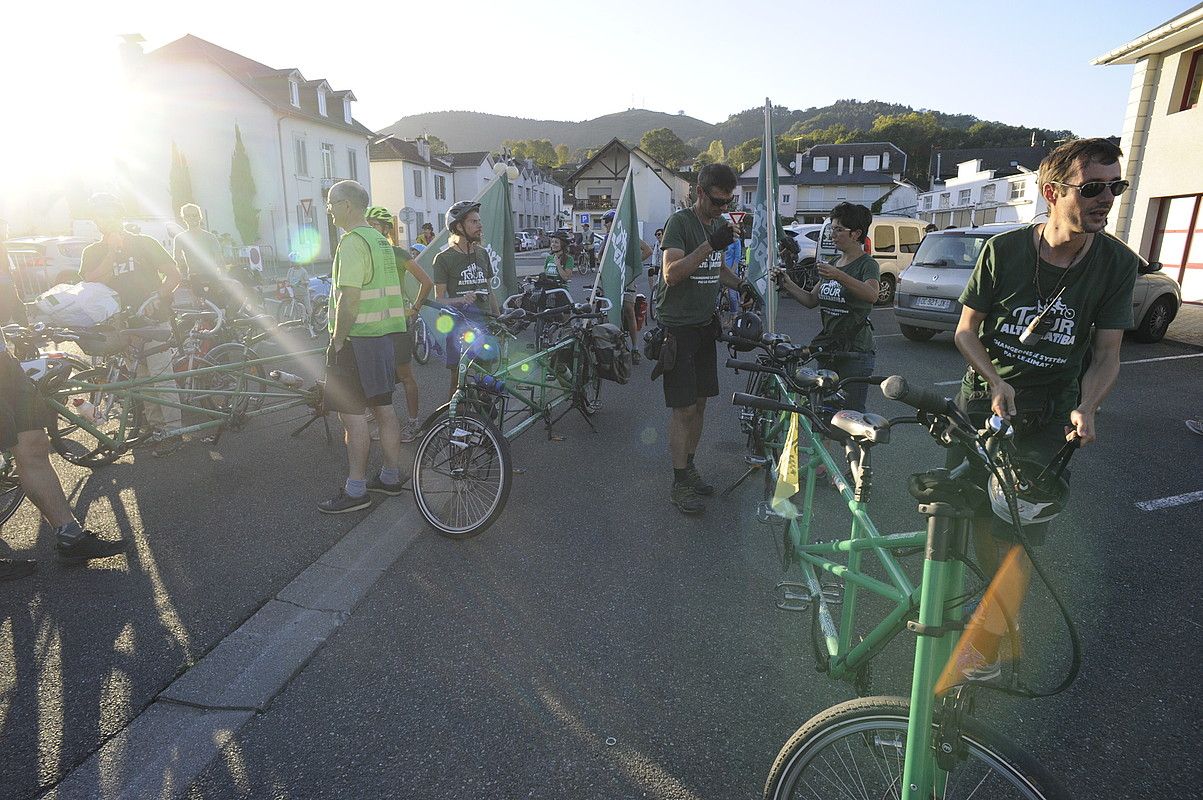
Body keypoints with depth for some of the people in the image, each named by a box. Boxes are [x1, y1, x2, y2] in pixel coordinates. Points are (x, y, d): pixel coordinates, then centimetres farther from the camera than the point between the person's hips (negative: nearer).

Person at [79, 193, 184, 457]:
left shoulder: (144, 243, 4)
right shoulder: (93, 253, 12)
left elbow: (174, 275, 1)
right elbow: (91, 283, -5)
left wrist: (155, 299, -12)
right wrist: (112, 252, -11)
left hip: (154, 320, -4)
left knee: (161, 376, -9)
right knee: (139, 381, 6)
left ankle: (172, 430, -4)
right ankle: (155, 427, 15)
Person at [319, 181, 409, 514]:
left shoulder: (353, 241, -13)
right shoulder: (381, 240, 16)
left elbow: (349, 298, -21)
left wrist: (337, 340, -14)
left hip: (359, 340, -9)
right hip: (388, 335, 9)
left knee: (352, 414, -4)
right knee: (383, 407, 14)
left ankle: (355, 490, 2)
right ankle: (391, 477, 23)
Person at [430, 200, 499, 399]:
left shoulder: (482, 253, 14)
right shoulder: (443, 258, -2)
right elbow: (439, 299, -4)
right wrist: (461, 300, -24)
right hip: (459, 324, -4)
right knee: (459, 378, -1)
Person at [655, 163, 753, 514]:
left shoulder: (720, 224, 12)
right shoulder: (680, 222, -12)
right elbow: (671, 273, -24)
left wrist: (739, 284, 7)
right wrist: (710, 244, -32)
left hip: (705, 324, 8)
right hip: (677, 325, -8)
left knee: (699, 401, 12)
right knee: (684, 406, -6)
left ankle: (689, 466, 28)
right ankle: (680, 483, 5)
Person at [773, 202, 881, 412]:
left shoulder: (867, 264, -8)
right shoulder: (832, 264, 15)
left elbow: (872, 295, -28)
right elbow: (811, 300, 15)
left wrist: (840, 277, -42)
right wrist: (787, 284, 0)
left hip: (856, 350, -7)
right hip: (828, 346, 7)